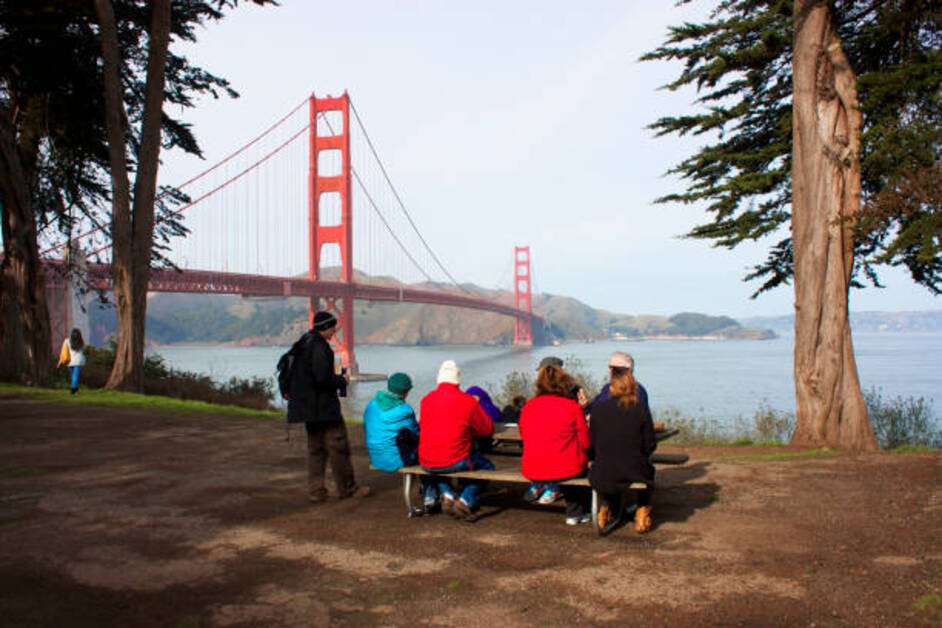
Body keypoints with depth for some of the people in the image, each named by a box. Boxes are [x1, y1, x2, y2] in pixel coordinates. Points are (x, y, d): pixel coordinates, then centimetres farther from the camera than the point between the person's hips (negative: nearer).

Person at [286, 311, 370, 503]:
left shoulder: (304, 344, 12)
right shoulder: (319, 347, -18)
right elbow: (323, 378, -23)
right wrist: (342, 380, -7)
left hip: (308, 406, 10)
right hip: (323, 406, -10)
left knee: (315, 448, 14)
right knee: (338, 447, 1)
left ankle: (315, 491, 15)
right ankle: (347, 488, 9)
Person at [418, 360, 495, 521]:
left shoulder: (426, 400, 4)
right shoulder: (468, 401, -8)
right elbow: (488, 430, 2)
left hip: (426, 464, 4)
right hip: (455, 462, -4)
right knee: (487, 466, 21)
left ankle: (447, 495, 15)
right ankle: (466, 501, 3)